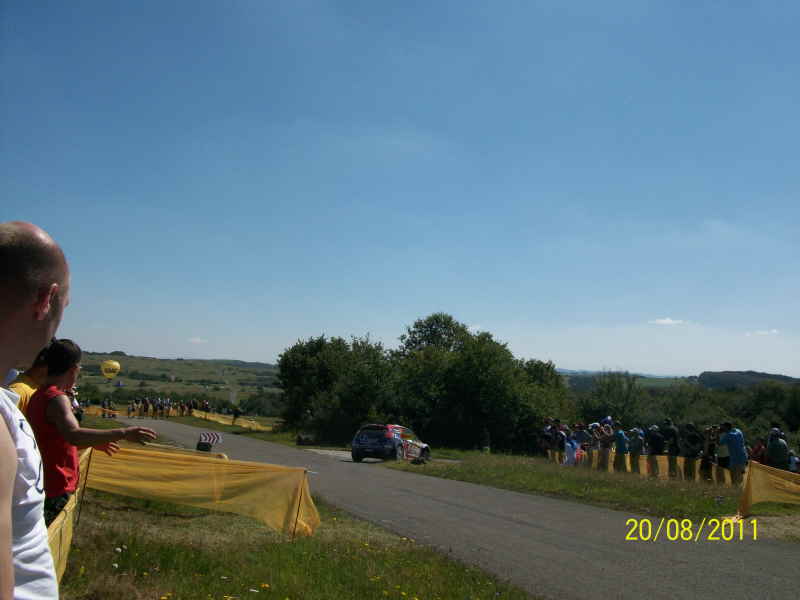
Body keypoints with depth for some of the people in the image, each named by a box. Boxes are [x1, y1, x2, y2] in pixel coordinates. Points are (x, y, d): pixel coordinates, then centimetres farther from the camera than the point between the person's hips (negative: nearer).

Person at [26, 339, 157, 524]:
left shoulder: (39, 396, 9)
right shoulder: (58, 399, -21)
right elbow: (73, 435, -40)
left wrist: (95, 443, 23)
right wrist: (123, 433, -44)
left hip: (43, 485, 9)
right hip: (56, 490, -9)